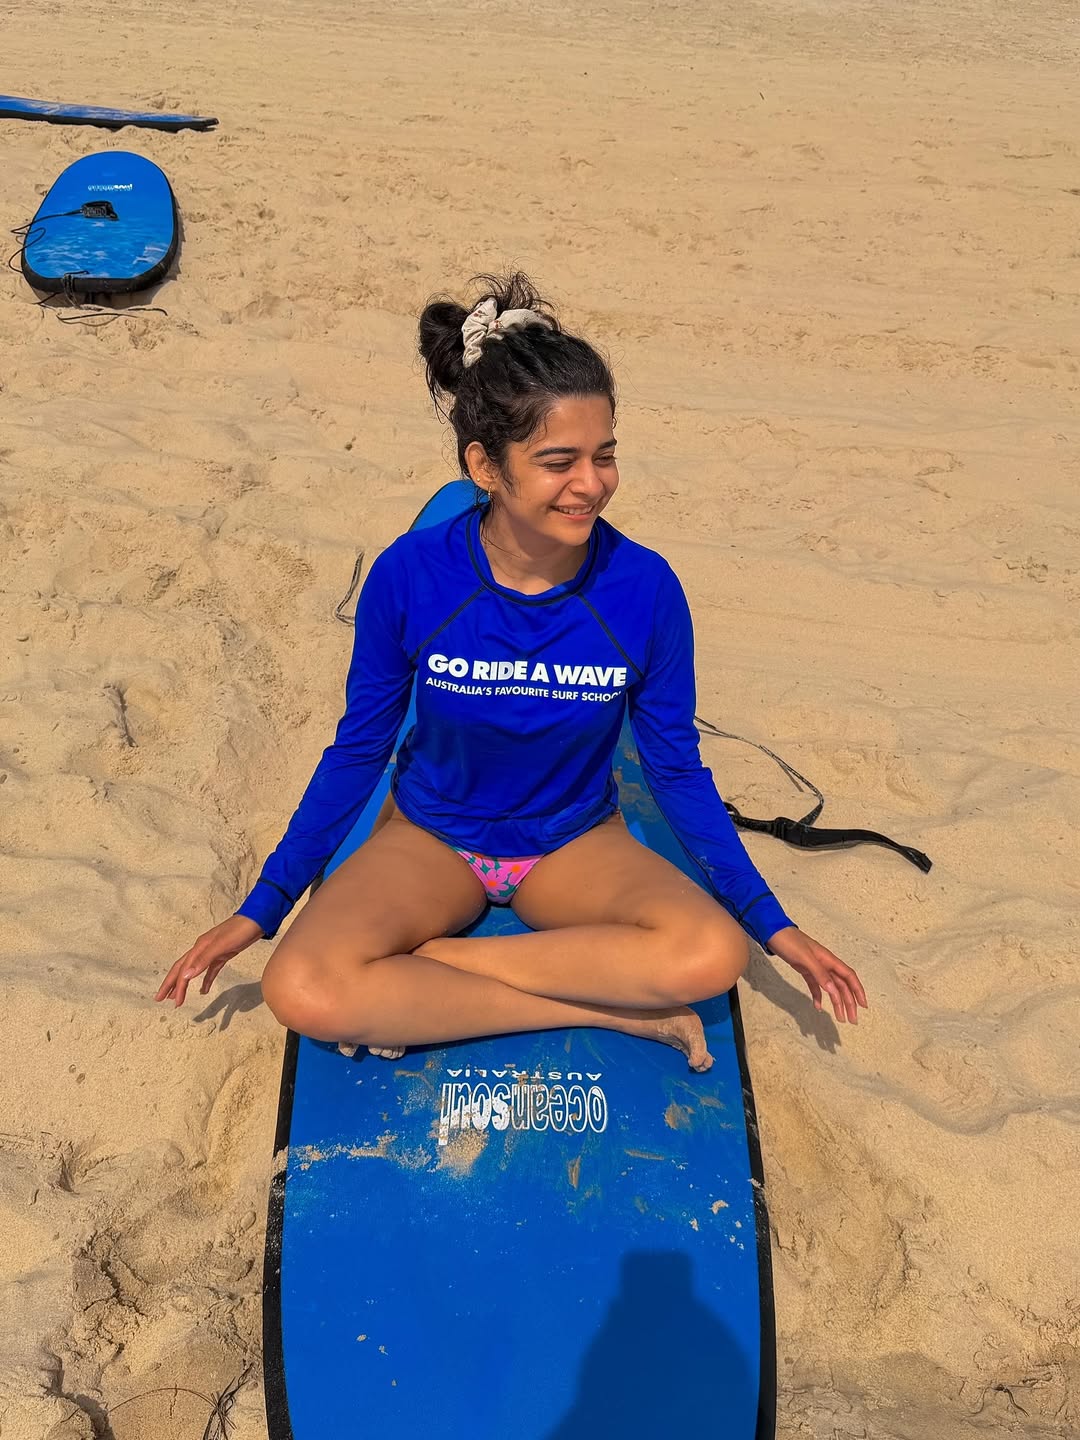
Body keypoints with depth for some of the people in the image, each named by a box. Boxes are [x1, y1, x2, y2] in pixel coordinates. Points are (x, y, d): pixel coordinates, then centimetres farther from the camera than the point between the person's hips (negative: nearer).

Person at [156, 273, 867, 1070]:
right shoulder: (409, 576, -19)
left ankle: (420, 969, -16)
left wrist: (774, 924, -6)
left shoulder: (644, 588, -18)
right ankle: (620, 1008, -18)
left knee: (713, 955, -29)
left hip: (574, 842, 1)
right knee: (302, 991, -27)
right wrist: (261, 908, -3)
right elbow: (358, 750, -5)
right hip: (432, 836, 0)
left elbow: (677, 770, -5)